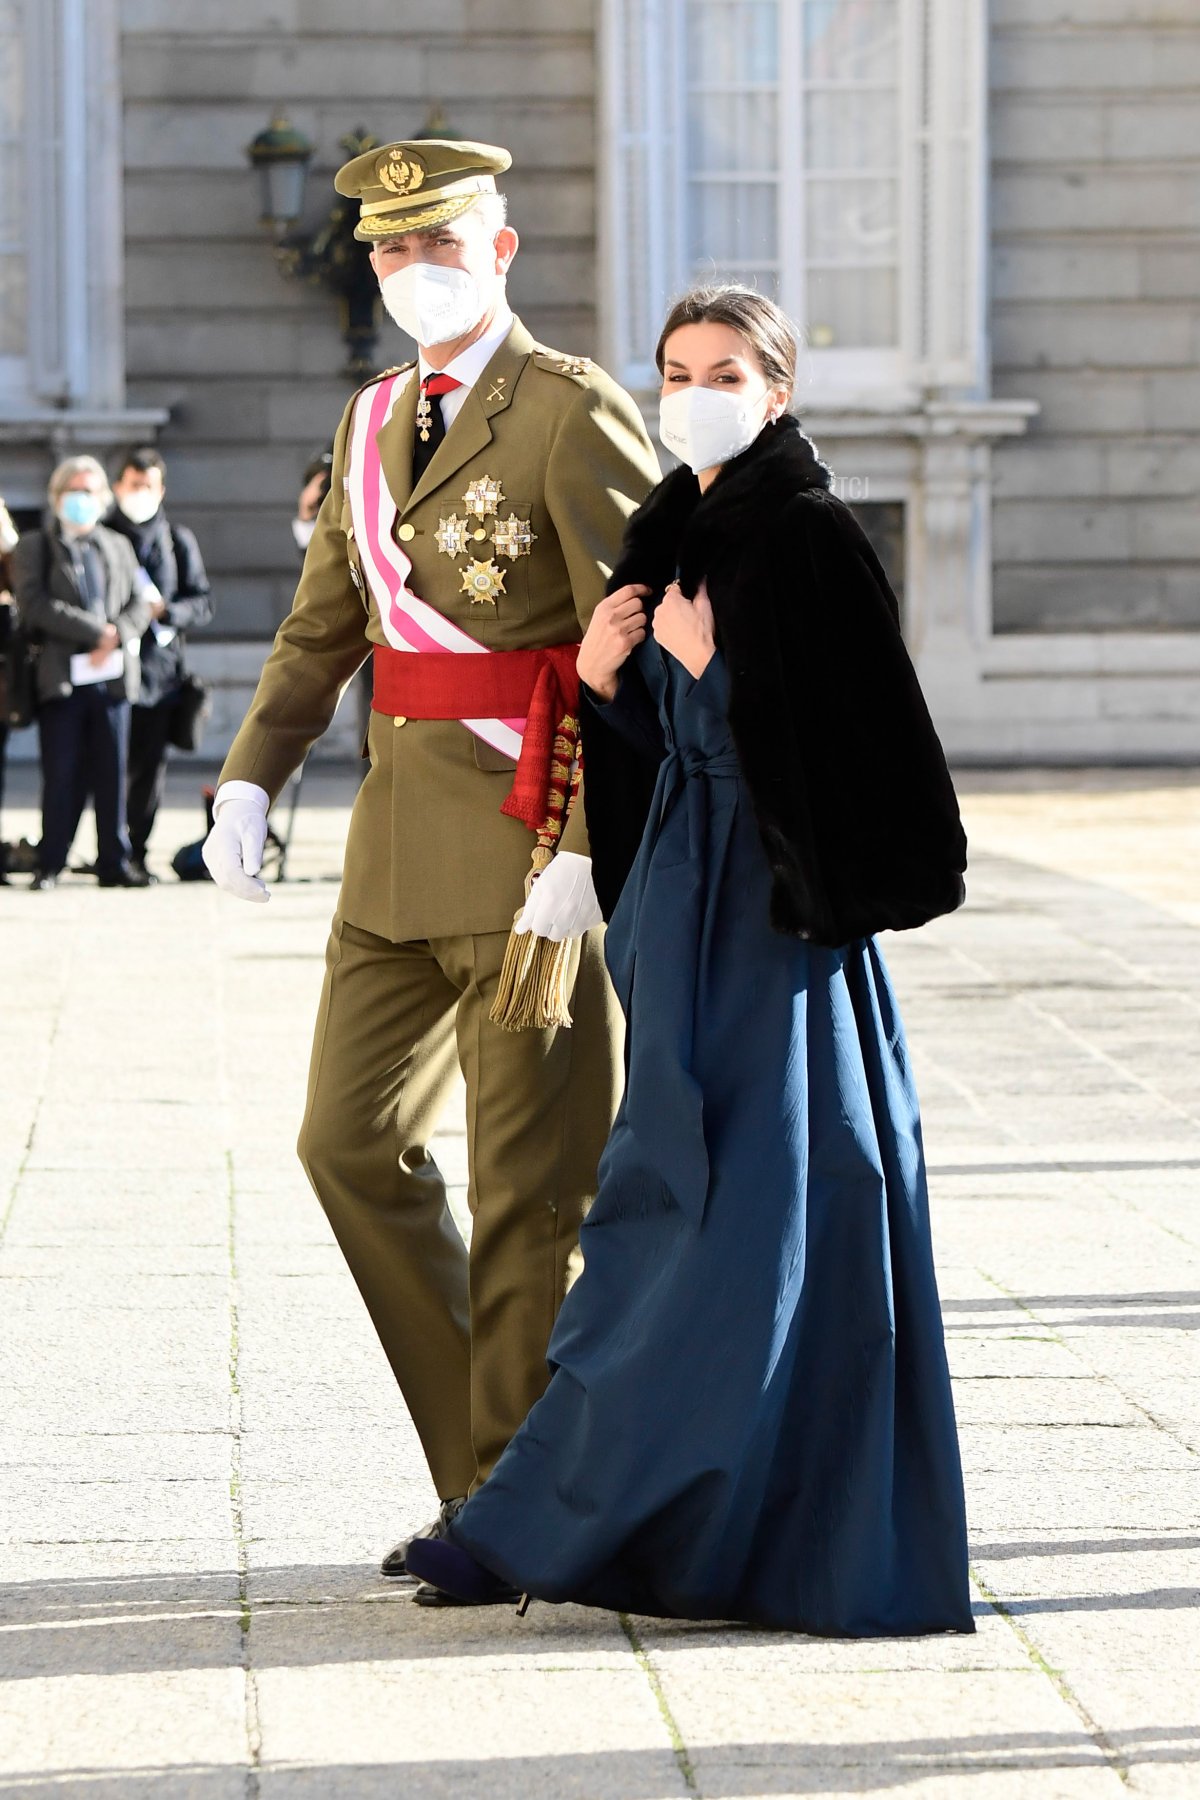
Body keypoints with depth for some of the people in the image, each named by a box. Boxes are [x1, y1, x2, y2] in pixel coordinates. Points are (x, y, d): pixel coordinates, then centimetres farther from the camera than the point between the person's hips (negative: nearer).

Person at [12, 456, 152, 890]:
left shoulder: (118, 546, 18)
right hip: (61, 675, -3)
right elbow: (34, 603, -9)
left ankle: (114, 862, 8)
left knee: (112, 773, 3)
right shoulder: (34, 548, 5)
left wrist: (117, 635, -10)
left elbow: (139, 602, 11)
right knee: (61, 774, -3)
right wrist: (95, 632, -14)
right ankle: (50, 865, 3)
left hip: (112, 674, 3)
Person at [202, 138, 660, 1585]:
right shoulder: (375, 425, 15)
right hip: (402, 838, 8)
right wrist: (250, 778, 1)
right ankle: (481, 1475, 20)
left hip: (542, 838, -8)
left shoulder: (572, 412, -9)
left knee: (531, 1182, 0)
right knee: (354, 1141, 9)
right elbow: (323, 627, 17)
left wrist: (588, 851, -20)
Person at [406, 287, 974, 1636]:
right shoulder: (670, 538, 13)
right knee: (673, 1192, 11)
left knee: (764, 1204, -6)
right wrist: (605, 681, 0)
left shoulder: (807, 538, -10)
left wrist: (708, 665, -18)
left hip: (778, 904, -8)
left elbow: (838, 735, -14)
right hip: (682, 894, 8)